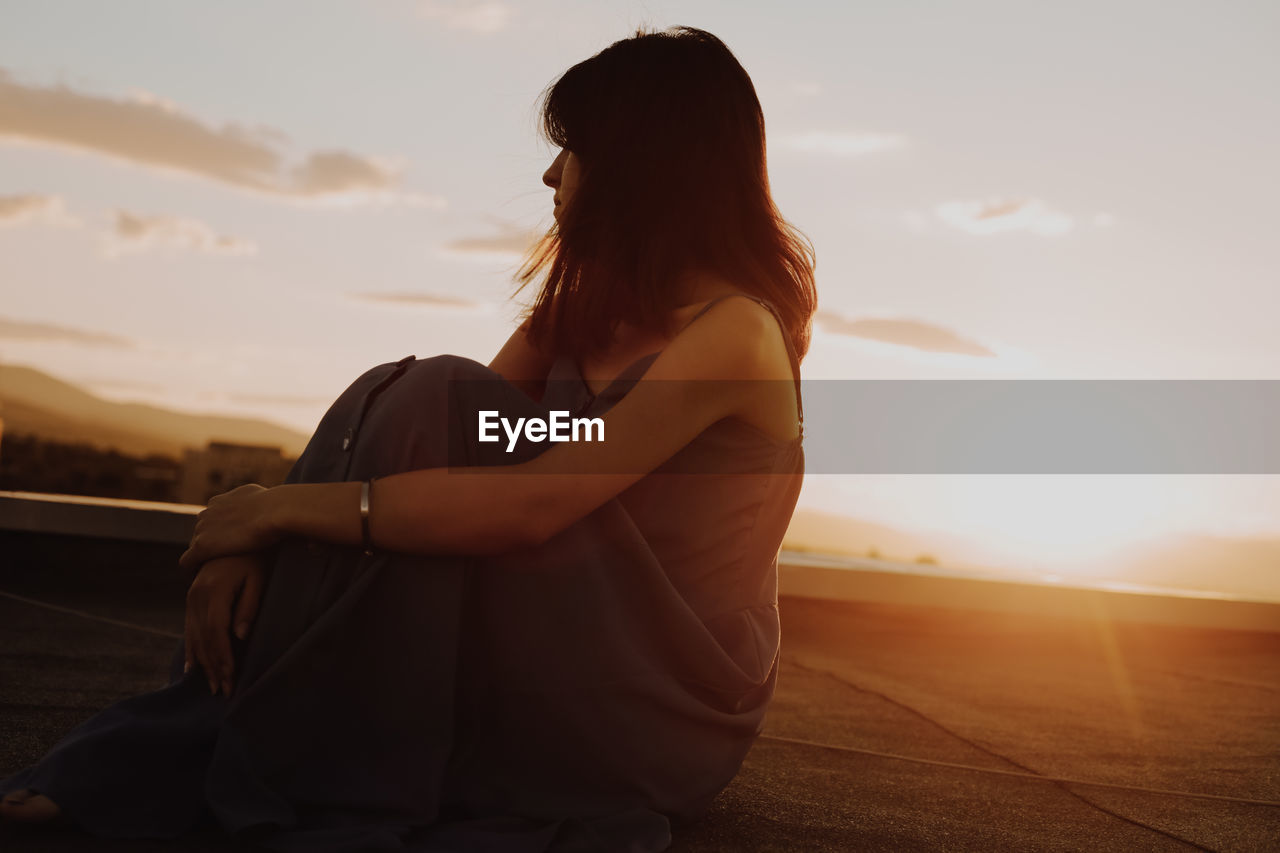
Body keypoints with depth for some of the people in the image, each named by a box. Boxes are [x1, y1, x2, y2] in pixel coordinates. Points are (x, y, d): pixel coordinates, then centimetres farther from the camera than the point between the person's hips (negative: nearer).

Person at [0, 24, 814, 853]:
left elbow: (530, 506, -29)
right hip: (568, 653, 7)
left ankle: (238, 761, -14)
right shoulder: (588, 301, 9)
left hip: (672, 706, -7)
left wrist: (287, 505, -23)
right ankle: (202, 731, -13)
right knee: (390, 403, -10)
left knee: (434, 408, -23)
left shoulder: (734, 331, -18)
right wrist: (252, 539, -14)